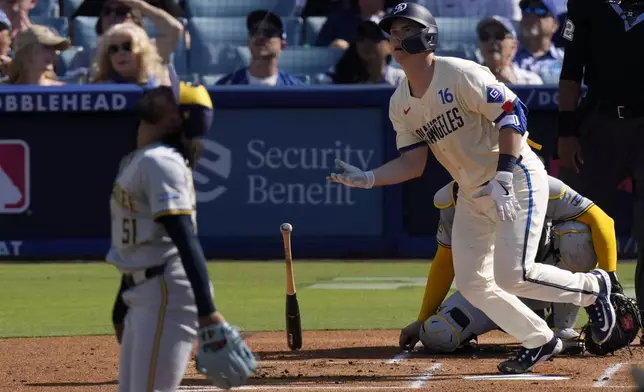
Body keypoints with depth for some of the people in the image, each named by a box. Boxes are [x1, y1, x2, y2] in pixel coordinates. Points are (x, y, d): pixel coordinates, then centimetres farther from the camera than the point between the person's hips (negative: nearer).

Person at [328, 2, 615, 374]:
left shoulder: (460, 75, -19)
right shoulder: (401, 104, 4)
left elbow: (512, 112, -22)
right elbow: (413, 162, 3)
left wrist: (503, 177, -29)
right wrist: (367, 179, -14)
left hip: (517, 178, -8)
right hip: (472, 193, 8)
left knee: (511, 275, -17)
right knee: (471, 282, 2)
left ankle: (592, 287, 8)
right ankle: (539, 341, 19)